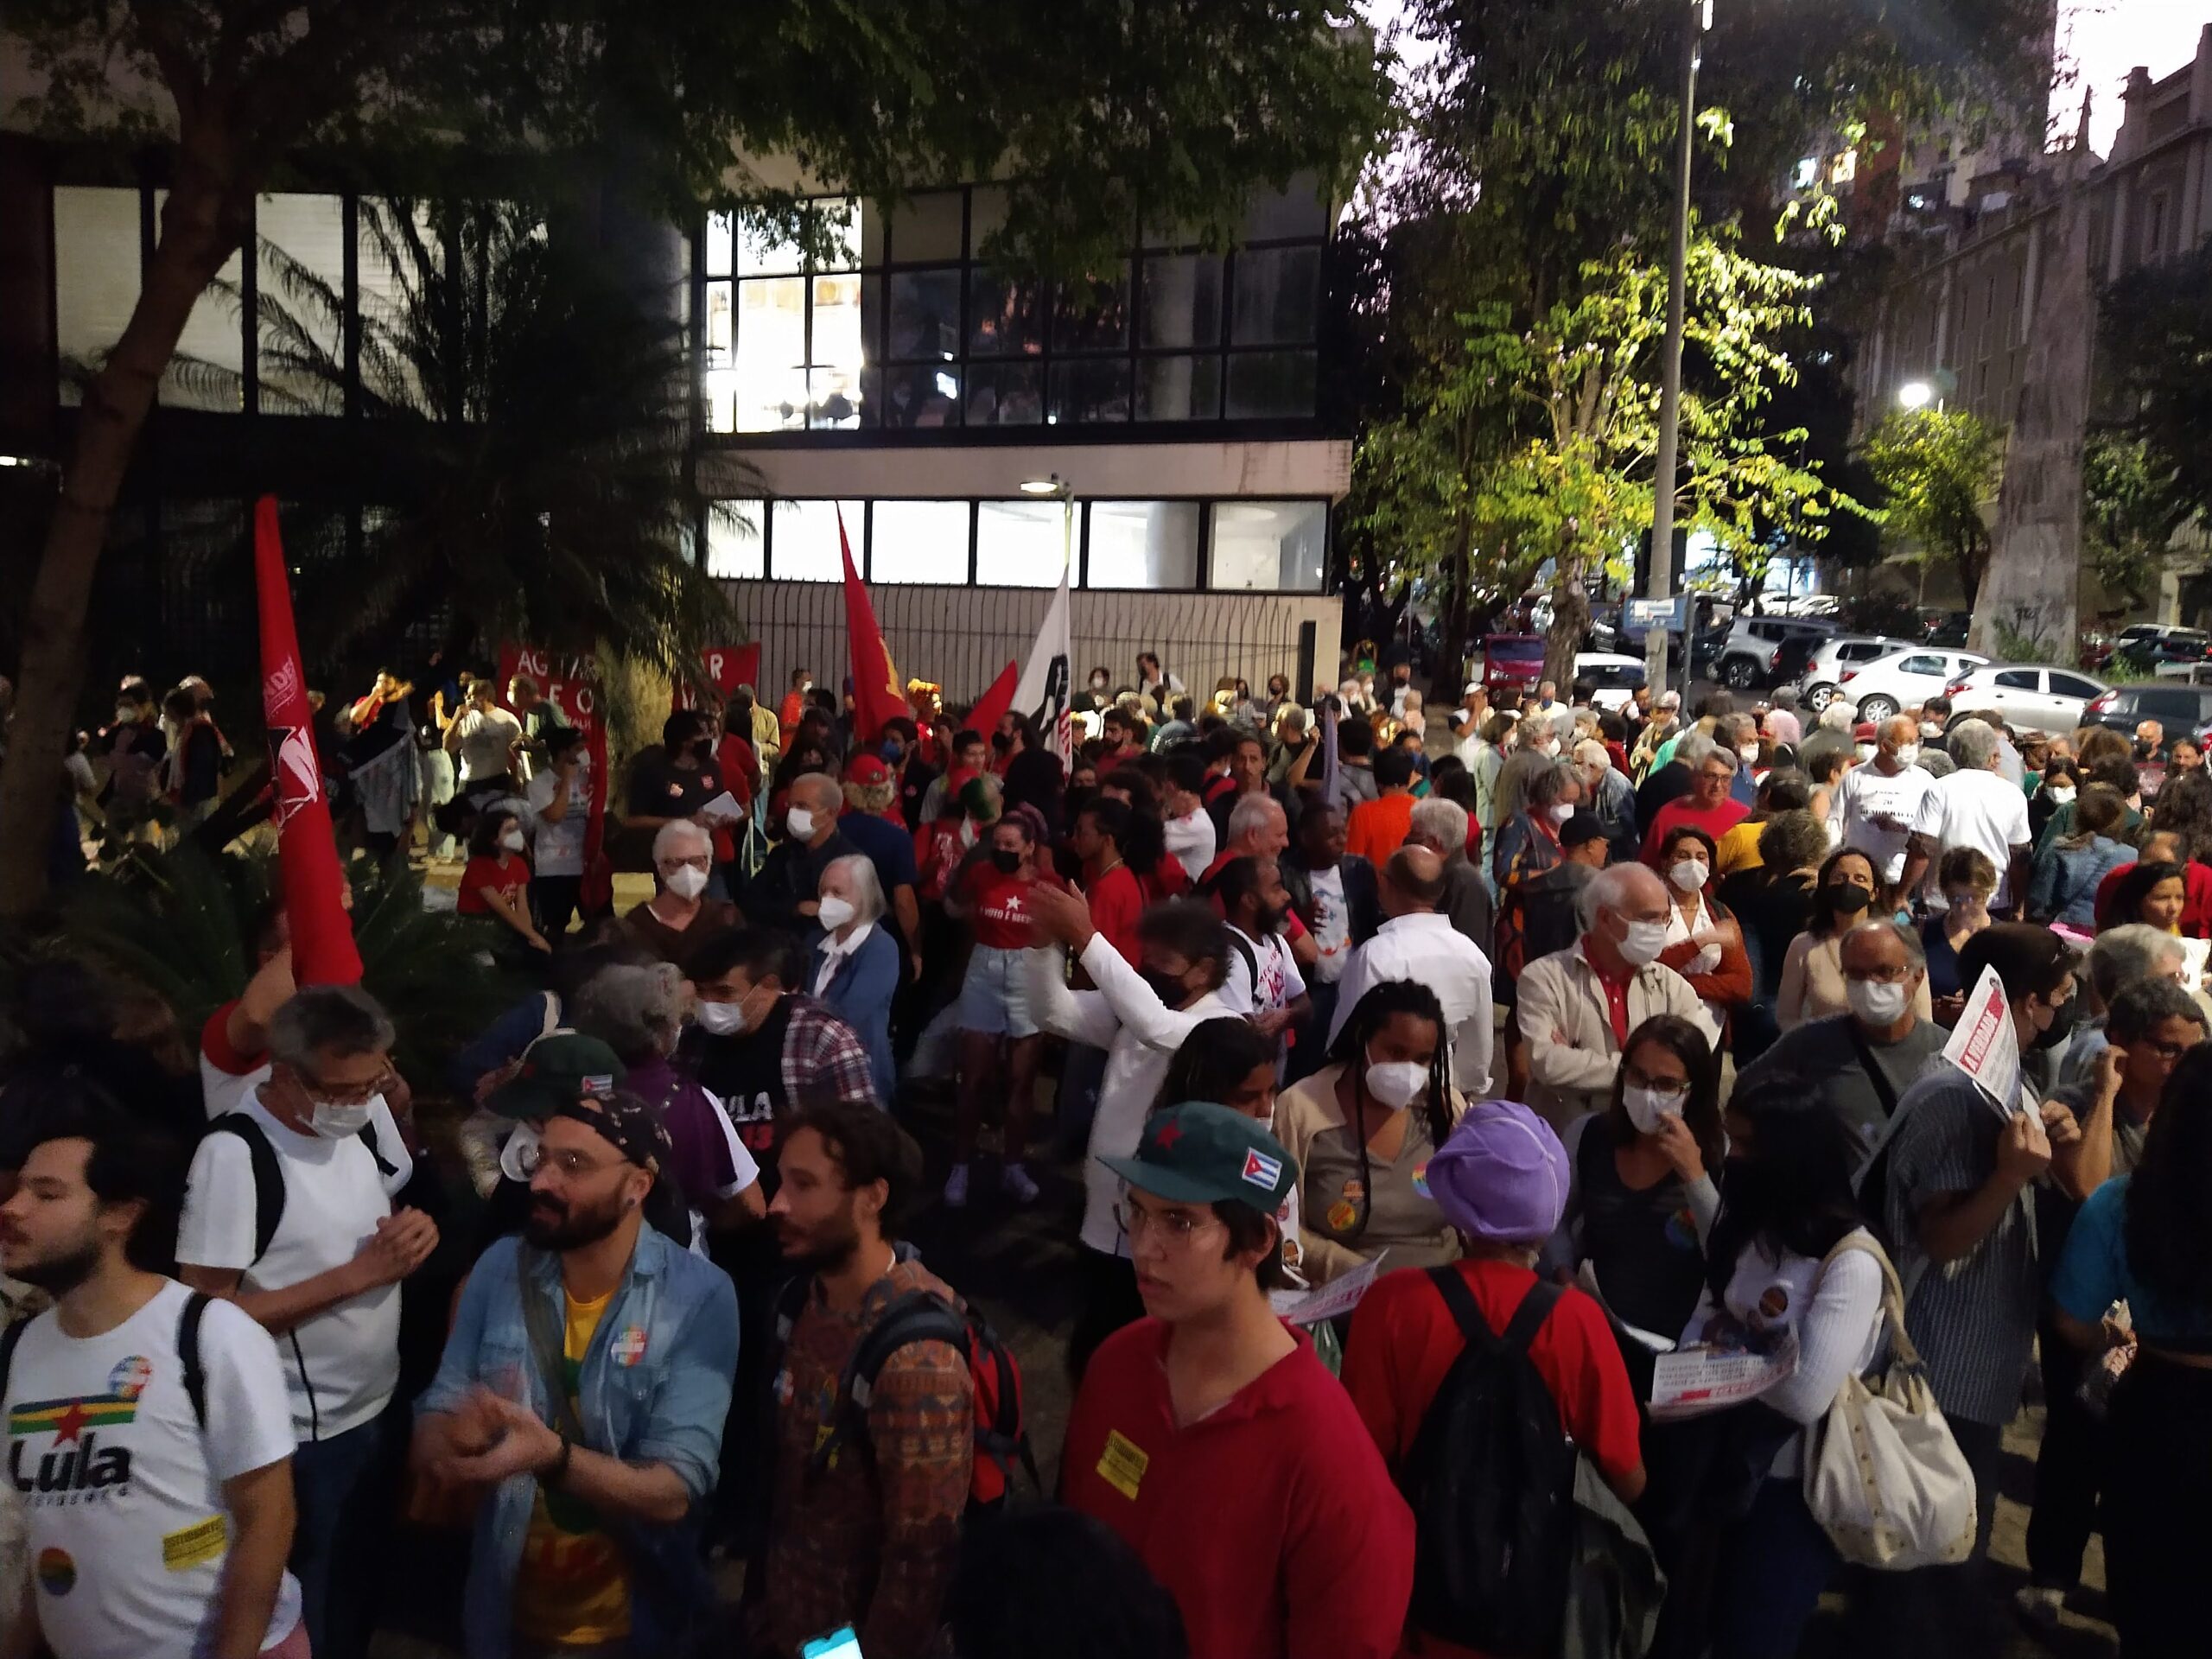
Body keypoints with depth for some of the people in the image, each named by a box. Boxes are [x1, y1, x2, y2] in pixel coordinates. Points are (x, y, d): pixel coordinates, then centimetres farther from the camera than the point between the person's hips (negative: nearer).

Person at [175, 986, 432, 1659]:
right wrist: (356, 1274, -25)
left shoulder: (368, 1115, -3)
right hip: (299, 1438, -6)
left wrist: (418, 1230, -10)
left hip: (377, 1409, 6)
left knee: (361, 1593, 24)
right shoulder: (234, 1155, -23)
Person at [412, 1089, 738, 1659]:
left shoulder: (699, 1296, -20)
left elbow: (673, 1492, -23)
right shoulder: (500, 1267, -8)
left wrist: (553, 1456, -39)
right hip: (506, 1609, 3)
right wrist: (455, 1436, -29)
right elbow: (428, 1437, -6)